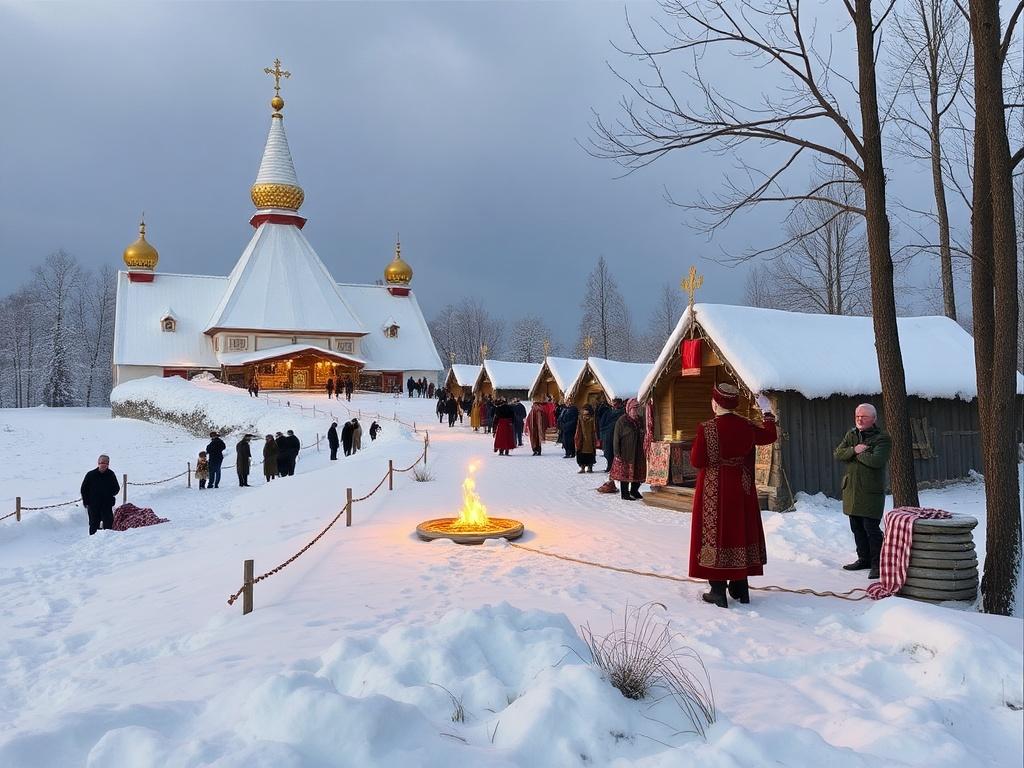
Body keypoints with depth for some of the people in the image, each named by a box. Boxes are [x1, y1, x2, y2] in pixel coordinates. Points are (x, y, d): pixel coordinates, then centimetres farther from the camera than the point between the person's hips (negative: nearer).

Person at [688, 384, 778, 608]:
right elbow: (771, 436, 14)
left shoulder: (706, 429, -18)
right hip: (741, 490, 4)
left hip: (714, 491, -4)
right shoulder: (747, 427, -4)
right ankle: (740, 588, 25)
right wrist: (767, 411, 27)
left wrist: (695, 445, 4)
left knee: (716, 532, 4)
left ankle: (718, 591, 5)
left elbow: (696, 461, -14)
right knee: (740, 530, 15)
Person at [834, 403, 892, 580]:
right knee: (857, 527, 14)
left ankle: (877, 564, 3)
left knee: (871, 527, -7)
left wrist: (857, 454, -9)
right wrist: (854, 450, -16)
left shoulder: (882, 438, -8)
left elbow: (876, 460, -23)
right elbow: (838, 454, 1)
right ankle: (864, 559, 28)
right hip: (851, 488, 7)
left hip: (871, 491, -7)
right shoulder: (851, 435, 13)